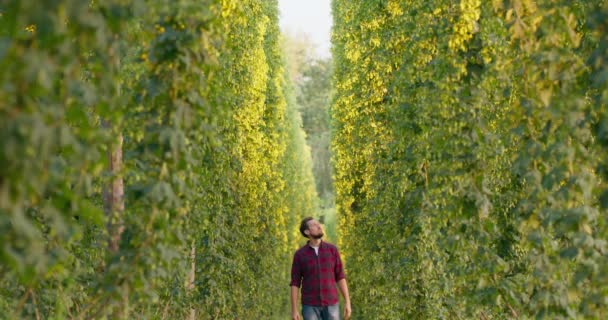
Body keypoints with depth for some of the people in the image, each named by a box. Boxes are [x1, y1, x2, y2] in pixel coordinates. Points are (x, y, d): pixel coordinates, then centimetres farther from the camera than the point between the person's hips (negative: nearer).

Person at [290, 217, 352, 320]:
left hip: (330, 304, 1)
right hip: (310, 305, -1)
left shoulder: (332, 249, 1)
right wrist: (294, 310, -5)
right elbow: (295, 284, -1)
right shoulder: (299, 254, -3)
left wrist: (347, 302, -3)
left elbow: (340, 277, 3)